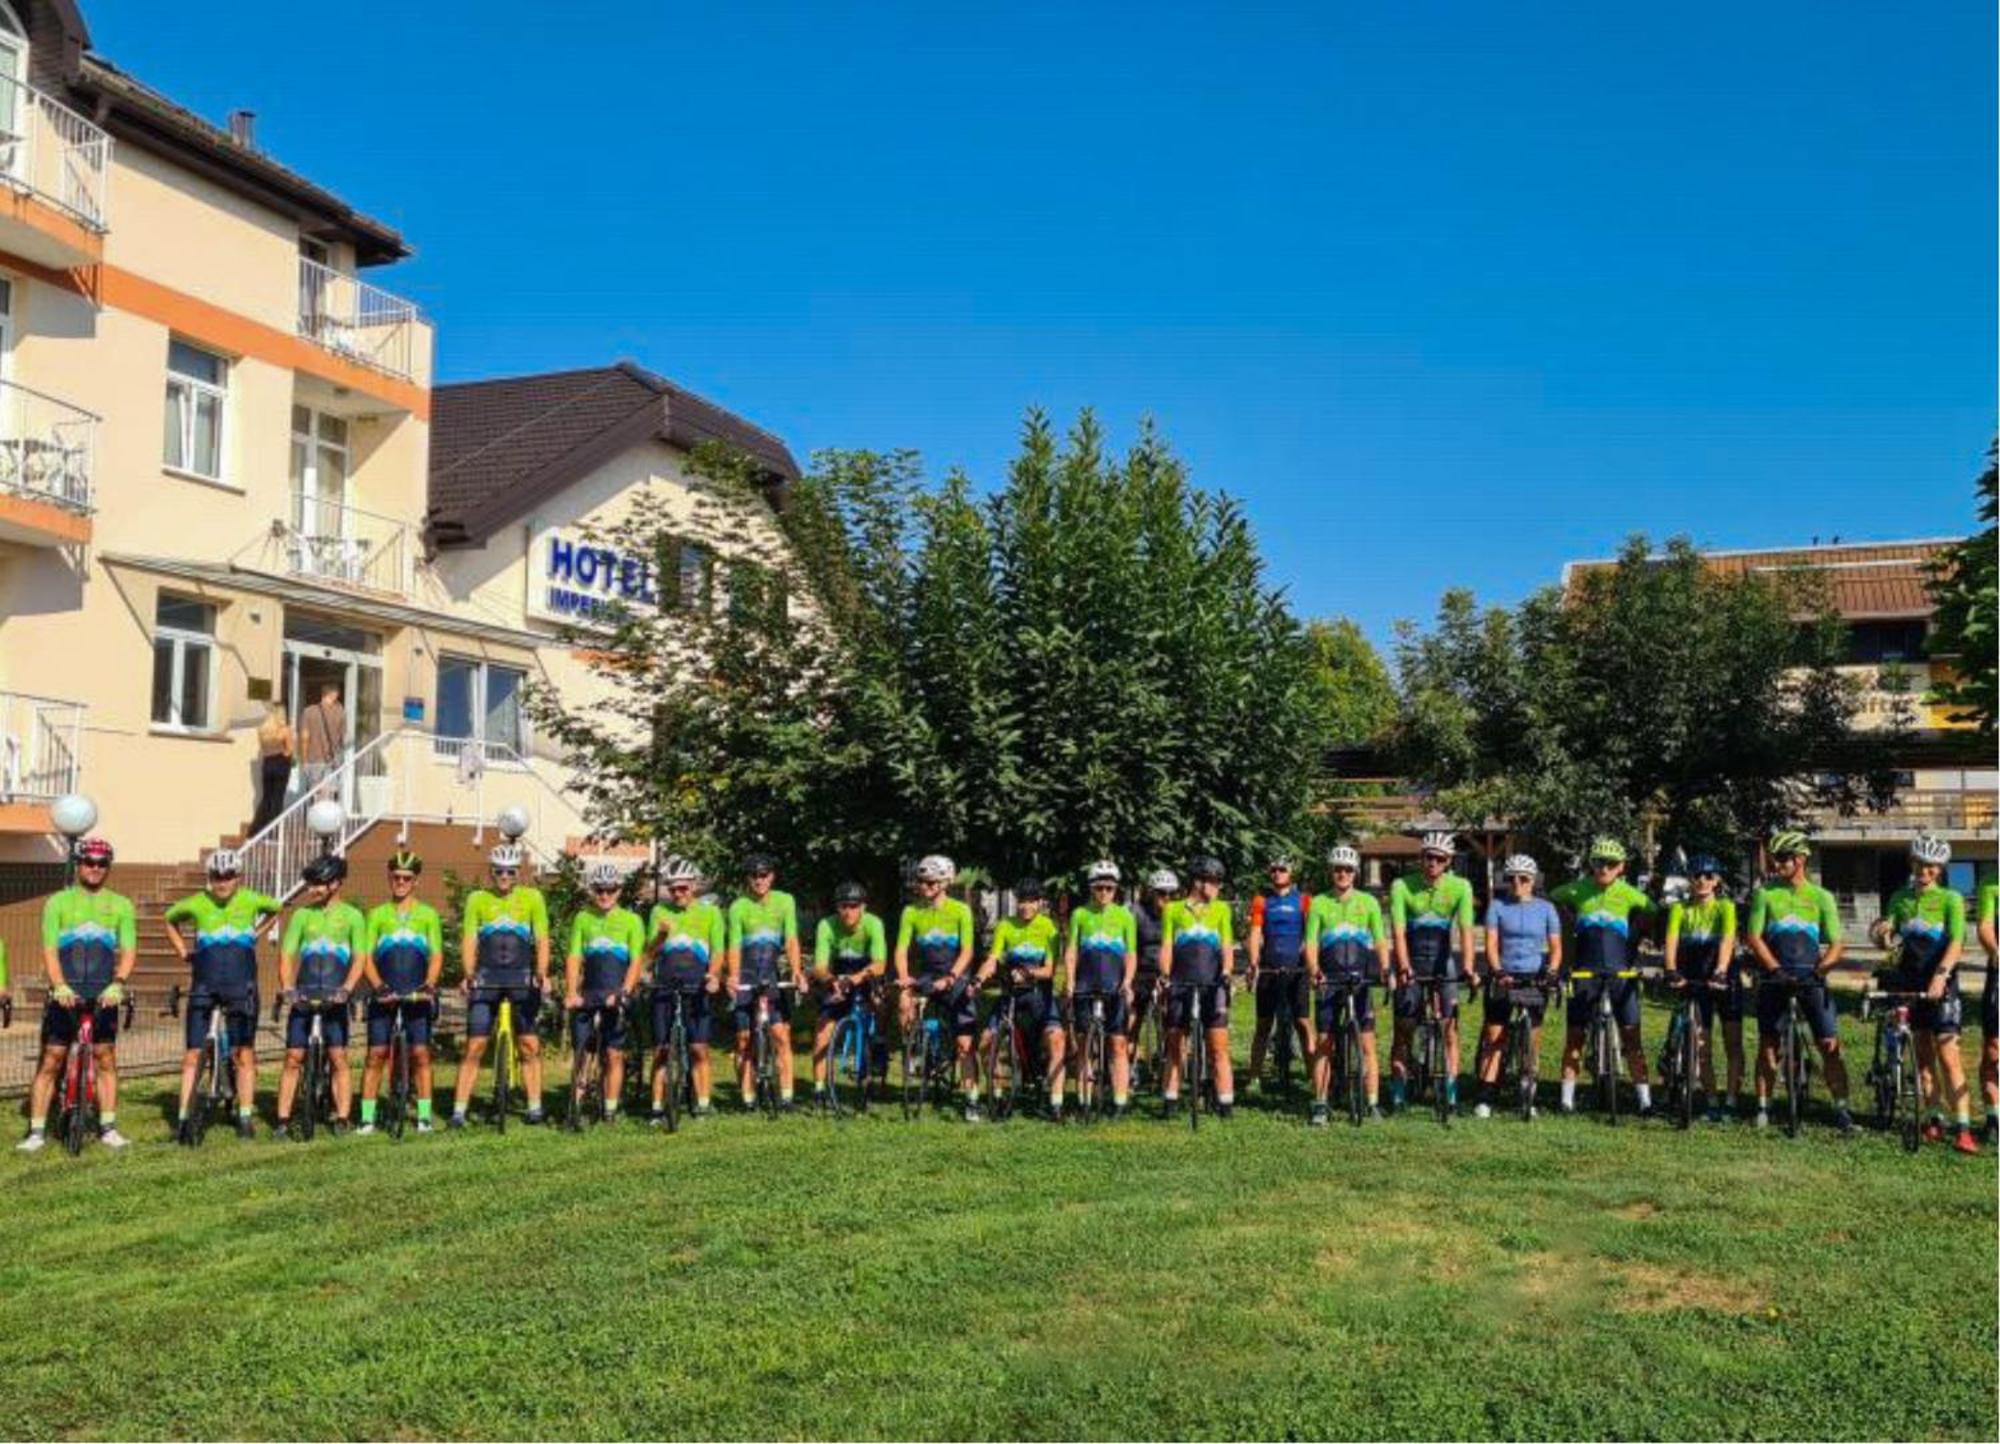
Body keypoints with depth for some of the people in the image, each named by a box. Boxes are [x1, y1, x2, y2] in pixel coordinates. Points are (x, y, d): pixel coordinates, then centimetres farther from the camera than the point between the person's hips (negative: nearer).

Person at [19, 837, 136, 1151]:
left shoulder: (120, 905, 8)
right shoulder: (58, 902, 5)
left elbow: (129, 950, 2)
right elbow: (49, 949, -2)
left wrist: (117, 984, -15)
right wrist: (60, 986, -17)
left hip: (103, 995, 1)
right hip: (66, 994, -1)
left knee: (106, 1060, 3)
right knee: (50, 1062, -2)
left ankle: (107, 1127, 10)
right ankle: (37, 1131, 4)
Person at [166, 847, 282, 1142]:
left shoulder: (251, 901, -2)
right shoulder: (196, 904, -2)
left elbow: (277, 908, 20)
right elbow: (170, 920, 19)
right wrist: (183, 952, 11)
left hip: (241, 988, 0)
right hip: (204, 987, 0)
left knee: (244, 1054, 4)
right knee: (192, 1055, -1)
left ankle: (245, 1118, 13)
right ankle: (184, 1120, 5)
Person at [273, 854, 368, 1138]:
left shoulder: (352, 916, 4)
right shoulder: (301, 914, 9)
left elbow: (360, 958, -1)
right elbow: (286, 954, 5)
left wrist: (345, 989, -16)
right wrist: (287, 988, -10)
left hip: (334, 1000, -2)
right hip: (303, 998, 2)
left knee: (338, 1059, -1)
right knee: (293, 1058, 1)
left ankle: (342, 1120, 4)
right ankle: (283, 1120, 6)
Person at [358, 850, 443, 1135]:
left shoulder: (428, 914, 9)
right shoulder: (377, 914, 10)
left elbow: (436, 956, 3)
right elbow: (367, 957, 4)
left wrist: (428, 985, -14)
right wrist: (379, 986, -12)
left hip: (418, 996, 0)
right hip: (385, 995, 1)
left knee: (420, 1053, -2)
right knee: (376, 1054, -2)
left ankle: (424, 1115, 5)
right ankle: (367, 1117, 3)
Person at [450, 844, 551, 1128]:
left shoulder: (532, 898, 6)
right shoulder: (477, 899, 8)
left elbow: (542, 940, 0)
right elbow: (469, 940, 2)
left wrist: (541, 974, -15)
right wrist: (469, 974, -14)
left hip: (522, 980, 0)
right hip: (487, 979, 0)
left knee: (529, 1046, 1)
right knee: (474, 1048, -3)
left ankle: (534, 1107, 9)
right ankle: (458, 1111, 1)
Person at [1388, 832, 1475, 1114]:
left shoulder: (1460, 887, -9)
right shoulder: (1401, 886, -11)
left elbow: (1466, 930, -17)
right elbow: (1398, 931, -18)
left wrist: (1468, 968, -30)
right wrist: (1404, 967, -32)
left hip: (1444, 966, 1)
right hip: (1411, 966, 0)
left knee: (1450, 1031, -4)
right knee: (1403, 1032, 1)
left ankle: (1451, 1097, 1)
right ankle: (1397, 1097, 8)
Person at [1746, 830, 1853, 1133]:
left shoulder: (1821, 897, 5)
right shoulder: (1765, 894, 4)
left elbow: (1836, 944, 2)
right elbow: (1754, 937, -3)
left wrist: (1819, 970, -15)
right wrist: (1776, 969, -15)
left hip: (1810, 981, 0)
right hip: (1774, 979, 0)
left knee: (1830, 1045, -5)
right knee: (1767, 1045, 5)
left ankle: (1842, 1110, 1)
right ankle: (1763, 1107, 13)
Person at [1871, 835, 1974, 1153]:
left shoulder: (1951, 899, -2)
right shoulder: (1900, 898, 10)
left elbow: (1956, 943, -14)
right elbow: (1883, 939, 7)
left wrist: (1940, 975, -28)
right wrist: (1881, 932, -17)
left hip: (1940, 984, -4)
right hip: (1909, 983, 4)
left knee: (1948, 1056, -9)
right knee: (1923, 1055, 8)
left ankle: (1963, 1128, -9)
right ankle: (1936, 1119, 17)